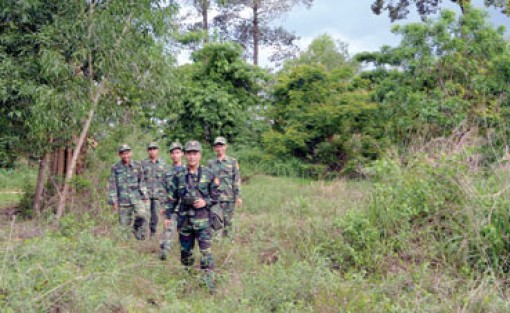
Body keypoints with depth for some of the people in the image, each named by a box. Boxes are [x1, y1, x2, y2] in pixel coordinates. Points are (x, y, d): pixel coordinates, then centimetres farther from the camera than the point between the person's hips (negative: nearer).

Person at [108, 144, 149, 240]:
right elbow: (112, 185, 2)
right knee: (124, 225, 2)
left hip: (137, 198, 1)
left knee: (142, 214, -23)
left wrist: (144, 196, 8)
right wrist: (113, 201, -1)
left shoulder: (137, 165, 5)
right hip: (123, 201, 0)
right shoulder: (115, 168, 0)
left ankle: (137, 229, 4)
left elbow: (142, 182, 11)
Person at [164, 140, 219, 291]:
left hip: (203, 220, -2)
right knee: (185, 250, 13)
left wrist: (206, 202, -12)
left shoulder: (208, 174, -1)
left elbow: (216, 196, 5)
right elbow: (172, 198, 8)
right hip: (184, 220, 2)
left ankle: (208, 279, -8)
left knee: (205, 249, -11)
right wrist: (168, 216, 7)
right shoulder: (179, 176, 3)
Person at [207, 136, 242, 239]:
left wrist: (238, 196, -5)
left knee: (228, 221, 4)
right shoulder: (210, 163, 11)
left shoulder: (233, 162, 5)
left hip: (228, 197, -1)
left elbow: (237, 180, 1)